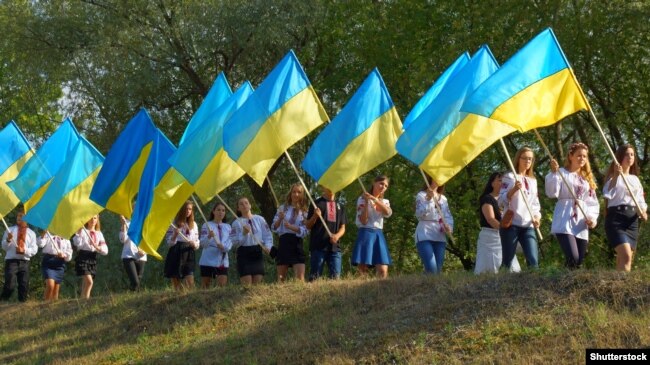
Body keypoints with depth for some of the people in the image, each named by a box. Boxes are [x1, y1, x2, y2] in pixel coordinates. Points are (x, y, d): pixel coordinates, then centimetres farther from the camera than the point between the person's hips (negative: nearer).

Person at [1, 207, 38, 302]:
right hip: (11, 260, -2)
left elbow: (34, 250, 5)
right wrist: (8, 240, -14)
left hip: (24, 262, 2)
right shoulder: (10, 230, 10)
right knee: (10, 284, -15)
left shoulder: (31, 233, 12)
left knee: (24, 286, 0)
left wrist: (24, 250, -13)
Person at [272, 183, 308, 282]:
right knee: (281, 277, 2)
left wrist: (291, 227, -18)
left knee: (300, 277, -10)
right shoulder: (282, 208, 10)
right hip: (284, 243, 0)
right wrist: (280, 219, -13)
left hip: (297, 243, 0)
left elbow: (304, 231, -4)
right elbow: (274, 228, 5)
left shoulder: (304, 212, 9)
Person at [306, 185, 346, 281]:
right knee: (315, 277, -6)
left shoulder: (340, 207, 19)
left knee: (335, 277, -1)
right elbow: (308, 226, 6)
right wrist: (315, 216, -14)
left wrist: (337, 235, -5)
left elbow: (343, 228, 17)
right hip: (318, 246, -4)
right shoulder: (317, 204, 7)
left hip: (334, 246, 4)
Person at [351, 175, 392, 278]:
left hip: (378, 235, 4)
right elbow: (363, 221, -9)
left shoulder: (385, 202, 16)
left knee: (383, 271, -8)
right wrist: (367, 202, -13)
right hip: (366, 234, -4)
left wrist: (374, 199, -16)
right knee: (363, 270, -10)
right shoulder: (362, 199, 2)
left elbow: (388, 213, -10)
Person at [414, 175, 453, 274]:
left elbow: (448, 216, 11)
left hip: (440, 237, 6)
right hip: (425, 236, -6)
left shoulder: (443, 198, 18)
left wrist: (449, 227, -10)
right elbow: (419, 214, -12)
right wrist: (428, 200, -22)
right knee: (431, 269, -21)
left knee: (437, 270, 1)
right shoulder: (421, 195, 2)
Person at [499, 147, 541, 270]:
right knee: (507, 261, -7)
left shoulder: (533, 180, 19)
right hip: (511, 224, -5)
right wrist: (514, 189, -23)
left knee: (533, 260, -11)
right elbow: (501, 201, -7)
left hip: (528, 226, 5)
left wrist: (537, 217, 1)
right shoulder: (509, 177, 2)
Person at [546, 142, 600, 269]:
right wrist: (553, 173, -20)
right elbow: (552, 193, -11)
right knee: (572, 259, -22)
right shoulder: (562, 173, 3)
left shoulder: (587, 177, 20)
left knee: (579, 262, 2)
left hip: (581, 226, 6)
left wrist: (592, 217, 0)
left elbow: (593, 202, 18)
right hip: (565, 223, -6)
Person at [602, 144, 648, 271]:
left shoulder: (635, 179, 20)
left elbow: (640, 201, 19)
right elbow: (607, 194, -15)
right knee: (626, 257, -23)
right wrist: (616, 175, -20)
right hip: (616, 218, -6)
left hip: (632, 219, 7)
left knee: (623, 260, 6)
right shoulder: (613, 176, 2)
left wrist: (643, 211, -2)